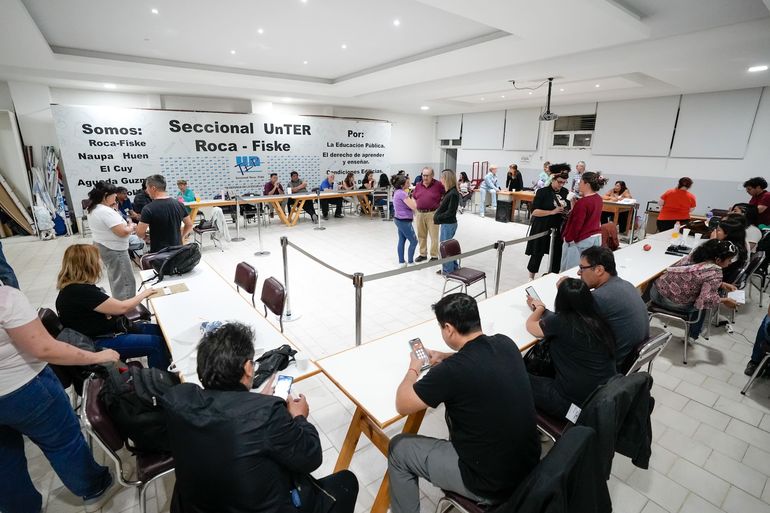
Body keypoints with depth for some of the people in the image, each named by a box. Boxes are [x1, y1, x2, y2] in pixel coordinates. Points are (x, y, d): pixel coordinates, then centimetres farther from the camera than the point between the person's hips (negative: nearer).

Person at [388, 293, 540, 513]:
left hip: (492, 484, -7)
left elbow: (402, 405, -13)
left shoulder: (452, 370, -28)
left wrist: (413, 369, 3)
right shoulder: (506, 344, -8)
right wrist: (445, 357, 13)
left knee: (398, 448, 9)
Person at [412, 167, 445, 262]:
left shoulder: (438, 185, -7)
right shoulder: (418, 185, 8)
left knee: (434, 236, 1)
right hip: (419, 213, 5)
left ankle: (434, 256, 10)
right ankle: (423, 254, 25)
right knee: (421, 235, 12)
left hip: (432, 214, -5)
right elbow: (414, 198, 18)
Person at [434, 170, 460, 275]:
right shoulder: (449, 192, 8)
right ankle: (454, 266, 32)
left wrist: (437, 218, -16)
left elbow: (450, 212, -22)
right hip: (446, 223, 9)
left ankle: (448, 270, 15)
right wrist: (437, 217, 2)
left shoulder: (453, 194, -20)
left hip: (448, 224, -9)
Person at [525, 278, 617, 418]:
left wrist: (539, 308, 19)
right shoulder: (598, 319, -3)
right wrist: (543, 310, 27)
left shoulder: (560, 321, -19)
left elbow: (530, 325, 1)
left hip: (573, 403, -6)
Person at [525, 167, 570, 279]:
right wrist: (552, 212, -24)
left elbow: (570, 209, 18)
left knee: (557, 255, 7)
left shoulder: (566, 192, 7)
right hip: (542, 228, -5)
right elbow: (534, 211, -14)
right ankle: (531, 278, 20)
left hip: (559, 229, 5)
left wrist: (568, 213, -6)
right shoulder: (543, 192, -9)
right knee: (537, 254, 4)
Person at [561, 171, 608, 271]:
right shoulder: (598, 199, 7)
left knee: (572, 268, 1)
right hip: (597, 237, 9)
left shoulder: (583, 202, -20)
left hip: (582, 240, -9)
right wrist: (575, 203, 6)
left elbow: (576, 224, -19)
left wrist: (568, 239, -10)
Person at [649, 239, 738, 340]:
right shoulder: (715, 272, -19)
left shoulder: (698, 253, 1)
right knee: (702, 303, 23)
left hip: (655, 291, 6)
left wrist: (721, 284, 18)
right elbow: (707, 299, -18)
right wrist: (725, 300, -1)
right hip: (672, 302, -6)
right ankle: (692, 336, 37)